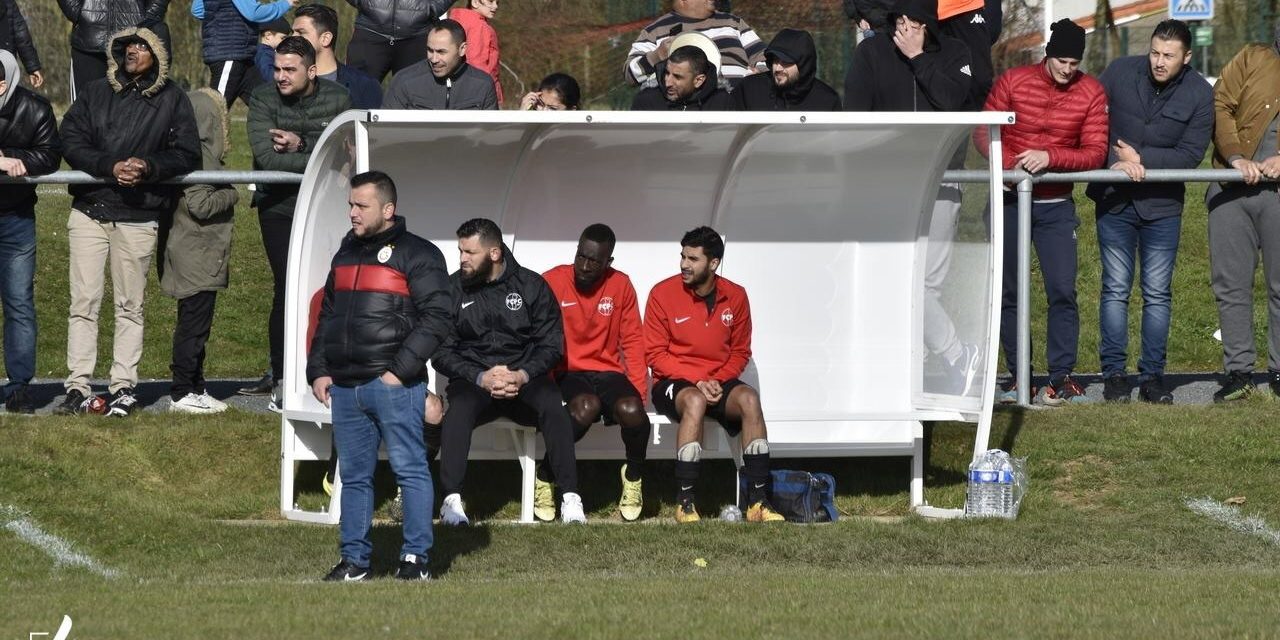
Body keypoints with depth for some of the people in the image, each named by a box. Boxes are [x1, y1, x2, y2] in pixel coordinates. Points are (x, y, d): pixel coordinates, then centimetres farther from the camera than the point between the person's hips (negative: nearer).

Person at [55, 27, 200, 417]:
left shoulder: (173, 100, 6)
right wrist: (110, 166, -15)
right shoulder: (96, 94, 10)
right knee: (83, 303, -3)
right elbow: (71, 141, 1)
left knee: (130, 307, 3)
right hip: (89, 210, 1)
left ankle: (123, 387, 7)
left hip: (139, 218, -1)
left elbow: (188, 155, 1)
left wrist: (148, 166, -16)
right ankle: (78, 387, -2)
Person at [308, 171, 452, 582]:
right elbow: (327, 316, 26)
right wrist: (318, 371, 14)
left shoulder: (417, 255, -2)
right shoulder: (346, 254, 21)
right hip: (345, 387, 7)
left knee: (410, 468, -6)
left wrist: (401, 370, -14)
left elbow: (435, 318, -9)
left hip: (393, 386, -7)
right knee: (354, 475, 8)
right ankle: (354, 559, 12)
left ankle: (416, 557, -3)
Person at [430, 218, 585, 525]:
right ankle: (452, 500, -36)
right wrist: (480, 377, -15)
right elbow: (442, 352, 1)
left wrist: (522, 376, -15)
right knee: (459, 407, -34)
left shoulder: (531, 286, 5)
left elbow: (551, 344, 3)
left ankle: (570, 498, -31)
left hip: (524, 380, 0)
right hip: (473, 381, 0)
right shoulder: (453, 289, 5)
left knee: (552, 404, -31)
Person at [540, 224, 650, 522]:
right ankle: (545, 477, -16)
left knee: (631, 410, -31)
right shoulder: (552, 282, -2)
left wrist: (637, 391, -2)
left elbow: (632, 341, 8)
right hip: (567, 373, -3)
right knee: (586, 406, -37)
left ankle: (634, 476, 1)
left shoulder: (620, 285, 6)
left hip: (608, 372, 3)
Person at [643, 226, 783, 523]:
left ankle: (758, 499, -32)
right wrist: (696, 382, -16)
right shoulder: (663, 294, -6)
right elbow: (655, 354, -5)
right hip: (674, 382, -3)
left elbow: (740, 352, 11)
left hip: (719, 381, 3)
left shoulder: (735, 297, 3)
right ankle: (685, 500, -36)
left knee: (748, 398, -29)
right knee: (695, 402, -37)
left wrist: (719, 381, -9)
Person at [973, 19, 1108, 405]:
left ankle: (1061, 377, -2)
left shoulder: (1091, 92, -6)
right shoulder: (1013, 82, -7)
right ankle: (1016, 375, 13)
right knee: (1007, 291, 4)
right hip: (1010, 200, 1)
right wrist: (1011, 163, -21)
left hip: (1057, 206, -1)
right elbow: (983, 131, -3)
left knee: (1063, 291, -9)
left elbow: (1095, 153, -10)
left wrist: (1050, 157, -26)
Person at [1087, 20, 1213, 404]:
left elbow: (1190, 155, -10)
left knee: (1158, 293, 3)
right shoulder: (1120, 73, -5)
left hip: (1163, 205, 0)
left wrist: (1140, 159, -16)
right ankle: (1114, 374, 6)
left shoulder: (1199, 94, -7)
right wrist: (1117, 163, -15)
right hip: (1114, 201, 0)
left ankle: (1152, 376, 9)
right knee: (1116, 290, 2)